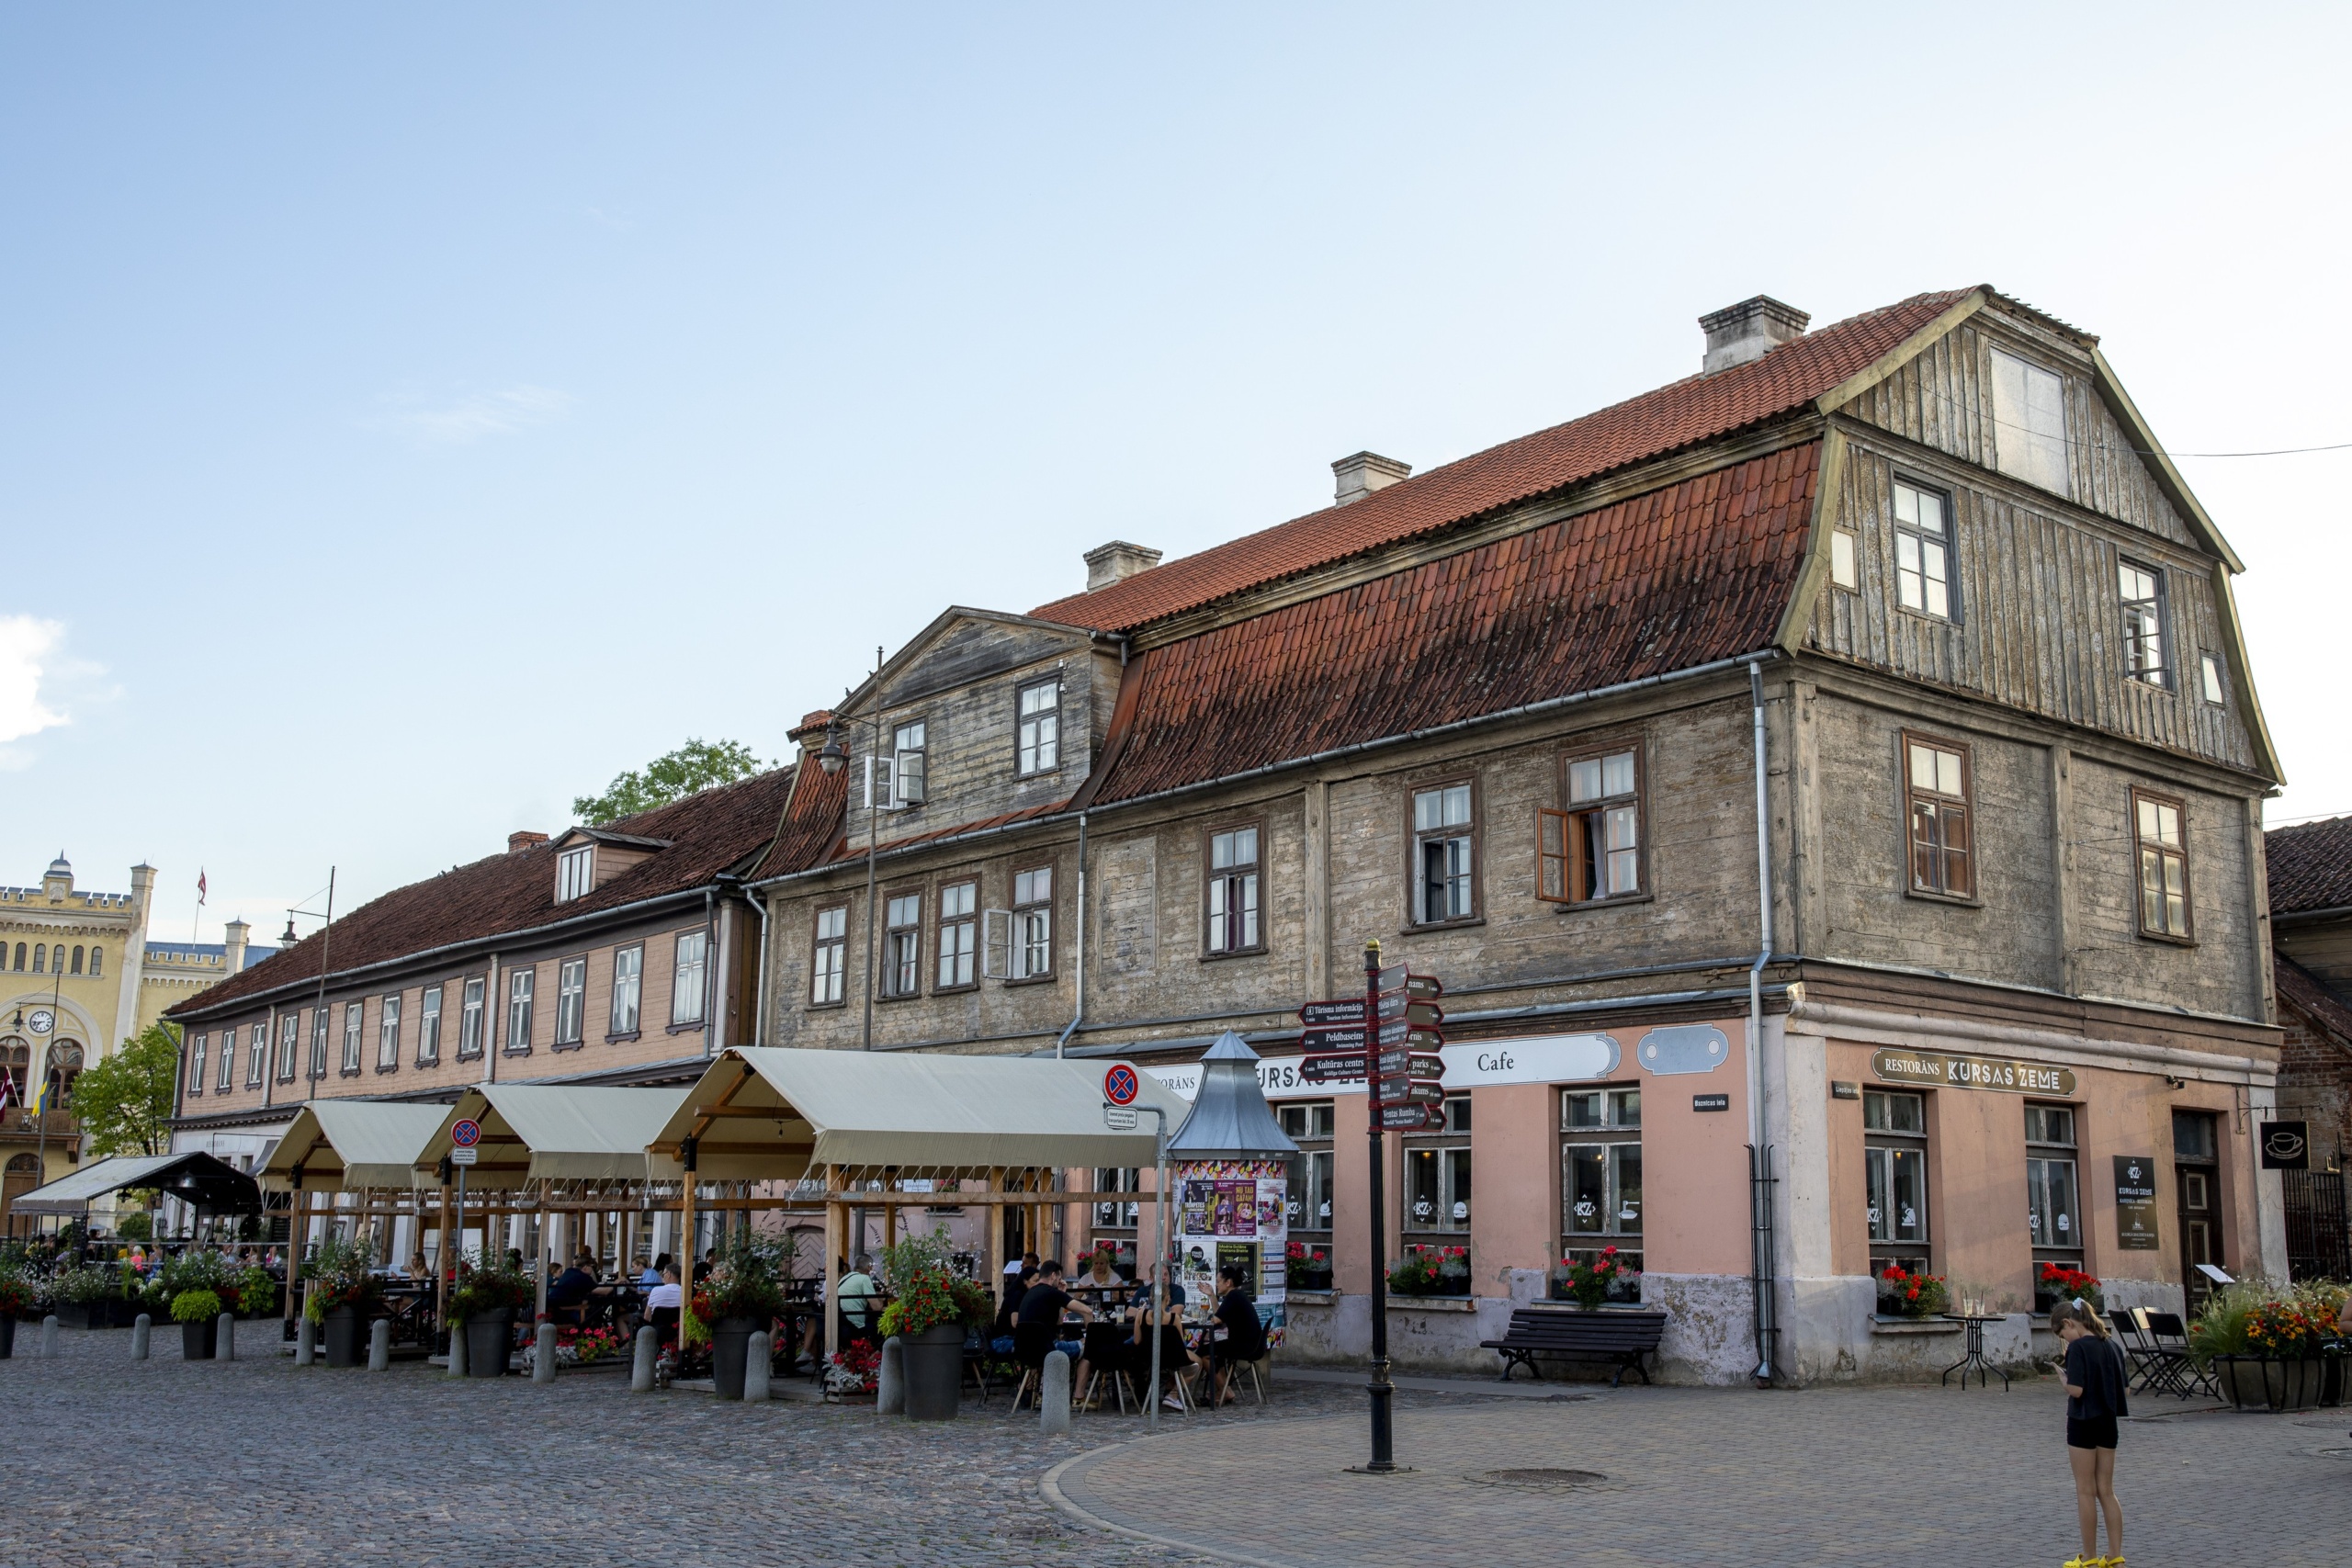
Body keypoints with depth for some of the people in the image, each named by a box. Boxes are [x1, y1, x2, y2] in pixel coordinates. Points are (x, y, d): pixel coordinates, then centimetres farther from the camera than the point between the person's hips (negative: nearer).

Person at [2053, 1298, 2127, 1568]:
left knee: (2086, 1492, 3)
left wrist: (2061, 1377, -3)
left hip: (2084, 1423, -7)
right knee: (2106, 1491, 12)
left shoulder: (2078, 1347, -16)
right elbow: (2122, 1383, 11)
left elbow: (2076, 1390, -21)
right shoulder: (2111, 1345, 6)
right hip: (2109, 1423, 7)